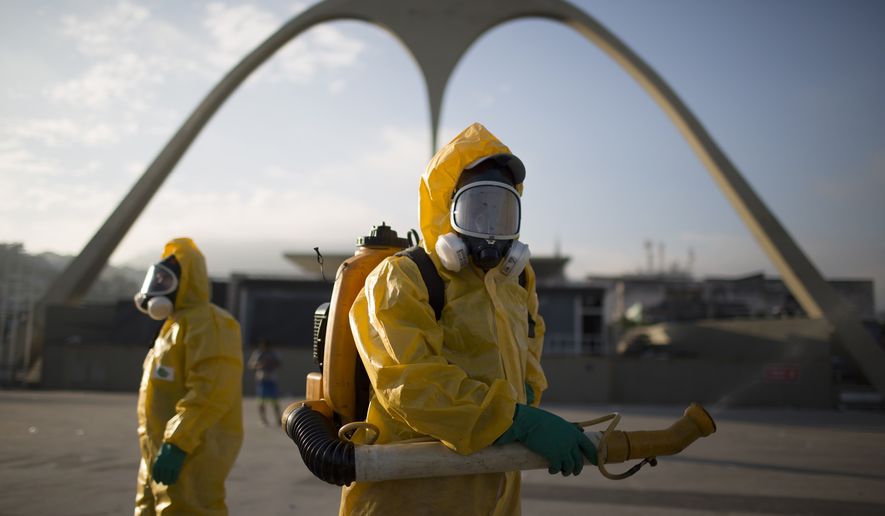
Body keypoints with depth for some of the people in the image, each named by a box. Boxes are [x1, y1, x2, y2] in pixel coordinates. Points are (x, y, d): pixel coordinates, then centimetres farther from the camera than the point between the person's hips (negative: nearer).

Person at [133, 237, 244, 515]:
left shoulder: (206, 323, -14)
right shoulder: (176, 324, 20)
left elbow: (210, 392, -26)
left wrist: (176, 443, -28)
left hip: (189, 456, -11)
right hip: (162, 455, 11)